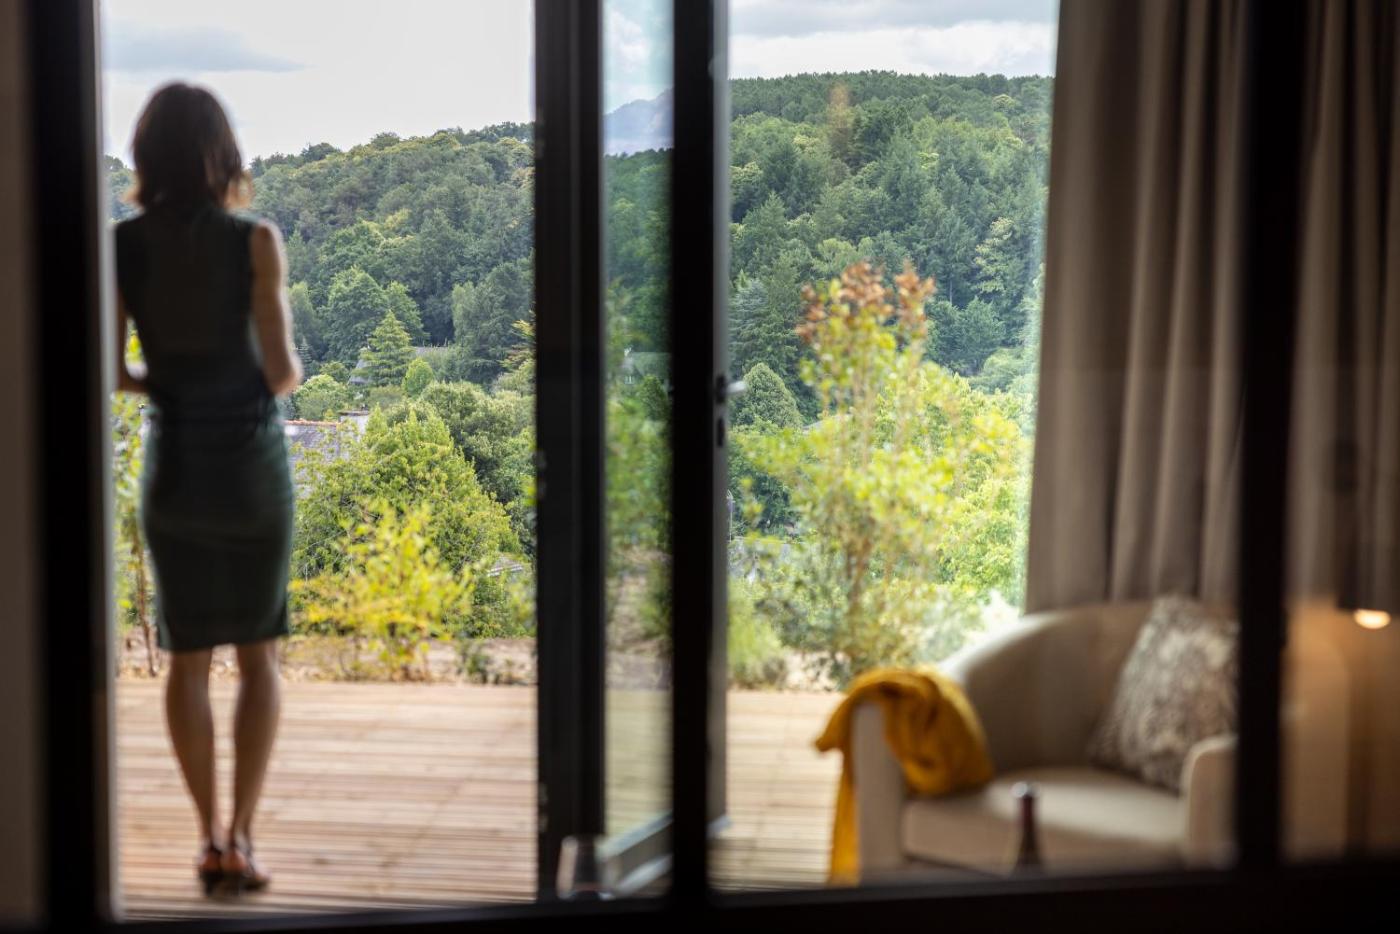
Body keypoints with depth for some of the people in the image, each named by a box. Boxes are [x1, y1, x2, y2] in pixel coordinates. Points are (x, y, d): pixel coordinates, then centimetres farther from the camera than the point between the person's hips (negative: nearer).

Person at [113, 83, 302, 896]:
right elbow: (281, 371, -12)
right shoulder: (255, 241, -11)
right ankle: (241, 835, 2)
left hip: (173, 465, 2)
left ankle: (211, 835, 12)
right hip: (253, 464, -2)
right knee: (260, 654, 10)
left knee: (189, 658, 12)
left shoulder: (122, 247, -4)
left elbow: (110, 372, -2)